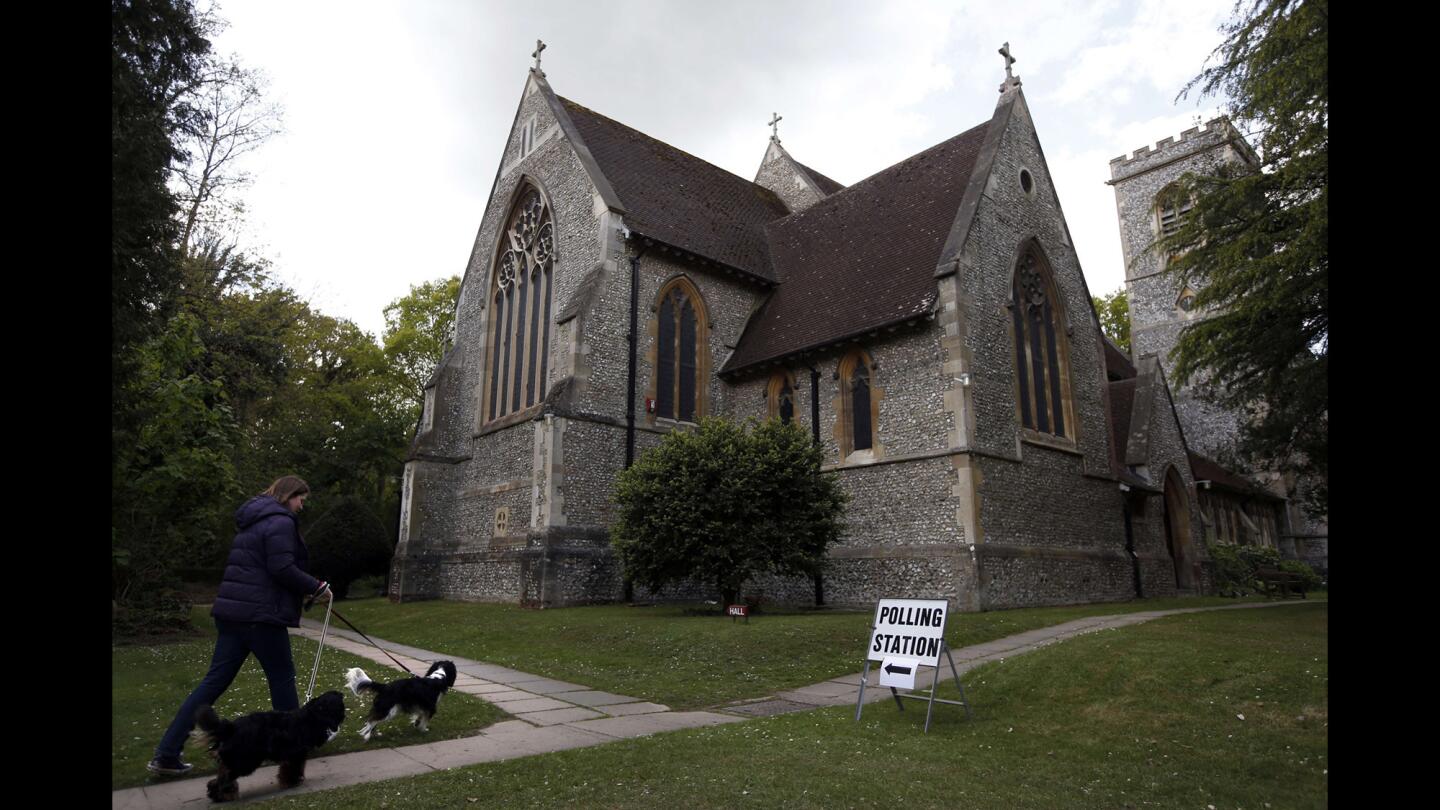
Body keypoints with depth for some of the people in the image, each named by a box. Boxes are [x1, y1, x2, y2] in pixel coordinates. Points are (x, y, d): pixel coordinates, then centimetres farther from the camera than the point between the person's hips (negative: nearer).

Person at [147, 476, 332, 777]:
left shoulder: (255, 521, 18)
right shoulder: (280, 522, -12)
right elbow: (283, 569, -21)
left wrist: (303, 590, 18)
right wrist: (316, 587, -9)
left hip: (233, 611, 9)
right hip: (261, 614, -9)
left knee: (215, 681, 10)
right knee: (282, 677, 5)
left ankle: (166, 755, 10)